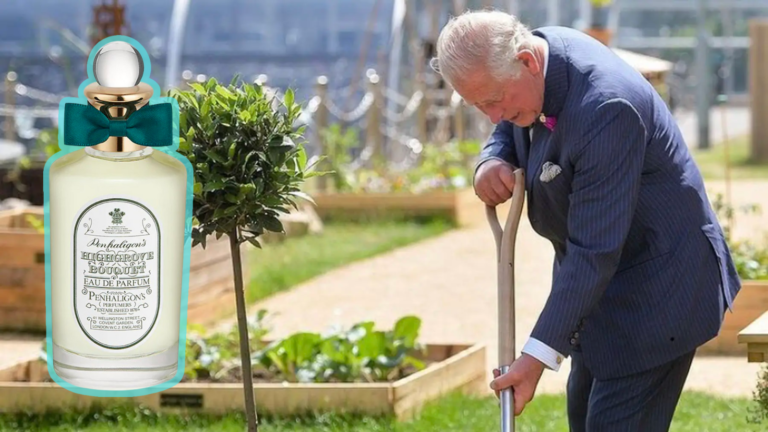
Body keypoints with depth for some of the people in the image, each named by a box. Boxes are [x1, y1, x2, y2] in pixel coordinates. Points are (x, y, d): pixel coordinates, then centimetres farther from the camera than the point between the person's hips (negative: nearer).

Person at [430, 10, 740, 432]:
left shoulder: (604, 109, -34)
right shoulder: (533, 54, -7)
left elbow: (595, 251, -32)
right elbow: (506, 131, 15)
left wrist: (538, 356, -31)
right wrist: (491, 162, -11)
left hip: (658, 283, -10)